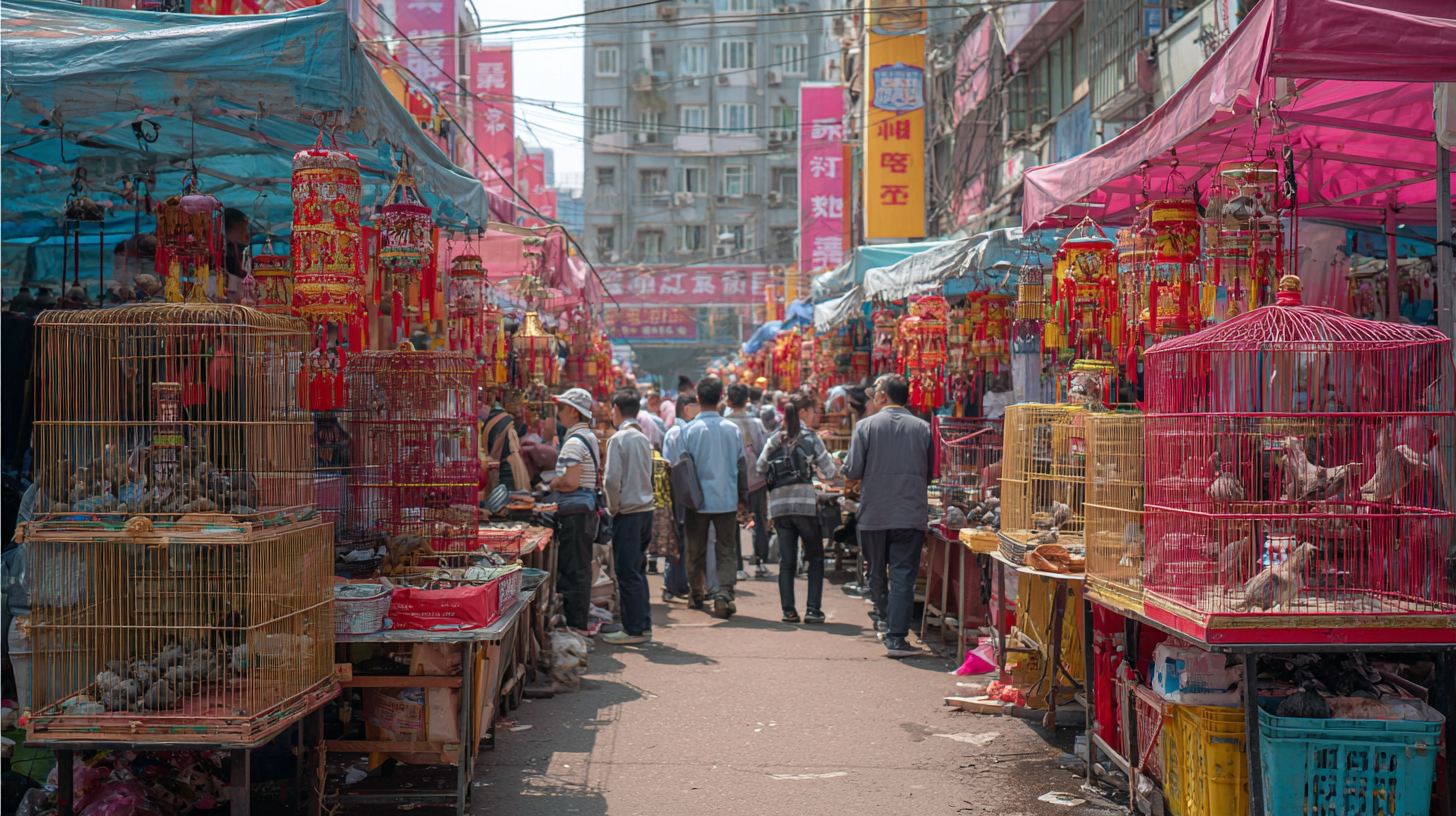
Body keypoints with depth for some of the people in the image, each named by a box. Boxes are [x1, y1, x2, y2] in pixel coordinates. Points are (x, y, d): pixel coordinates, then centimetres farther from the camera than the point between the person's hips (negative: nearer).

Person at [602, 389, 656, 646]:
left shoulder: (618, 439, -12)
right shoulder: (644, 439, 12)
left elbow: (613, 479, -18)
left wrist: (613, 507, -5)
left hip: (628, 512, -8)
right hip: (646, 509, 8)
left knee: (627, 573, -3)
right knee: (638, 571, 14)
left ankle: (633, 629, 0)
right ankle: (644, 626, 18)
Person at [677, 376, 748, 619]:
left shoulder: (689, 430, -8)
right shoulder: (732, 429, -2)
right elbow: (741, 465, 5)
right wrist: (742, 496, 17)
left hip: (698, 500, -1)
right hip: (726, 499, 1)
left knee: (696, 551, 14)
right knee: (727, 551, 4)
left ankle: (697, 596, 25)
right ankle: (723, 595, -13)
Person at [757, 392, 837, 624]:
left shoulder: (774, 439, 8)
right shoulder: (811, 438, -3)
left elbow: (760, 468, 10)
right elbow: (829, 472, -3)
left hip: (778, 504, 4)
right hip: (805, 503, -4)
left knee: (786, 561, 9)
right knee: (815, 558, 8)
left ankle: (788, 611, 6)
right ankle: (813, 609, 1)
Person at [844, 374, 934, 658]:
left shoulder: (866, 426, -6)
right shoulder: (923, 428, -1)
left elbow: (853, 471, -6)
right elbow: (932, 472, 6)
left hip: (874, 515, 0)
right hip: (911, 515, 0)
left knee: (877, 572, 19)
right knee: (903, 576, 0)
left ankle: (883, 617, 37)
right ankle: (896, 636, -5)